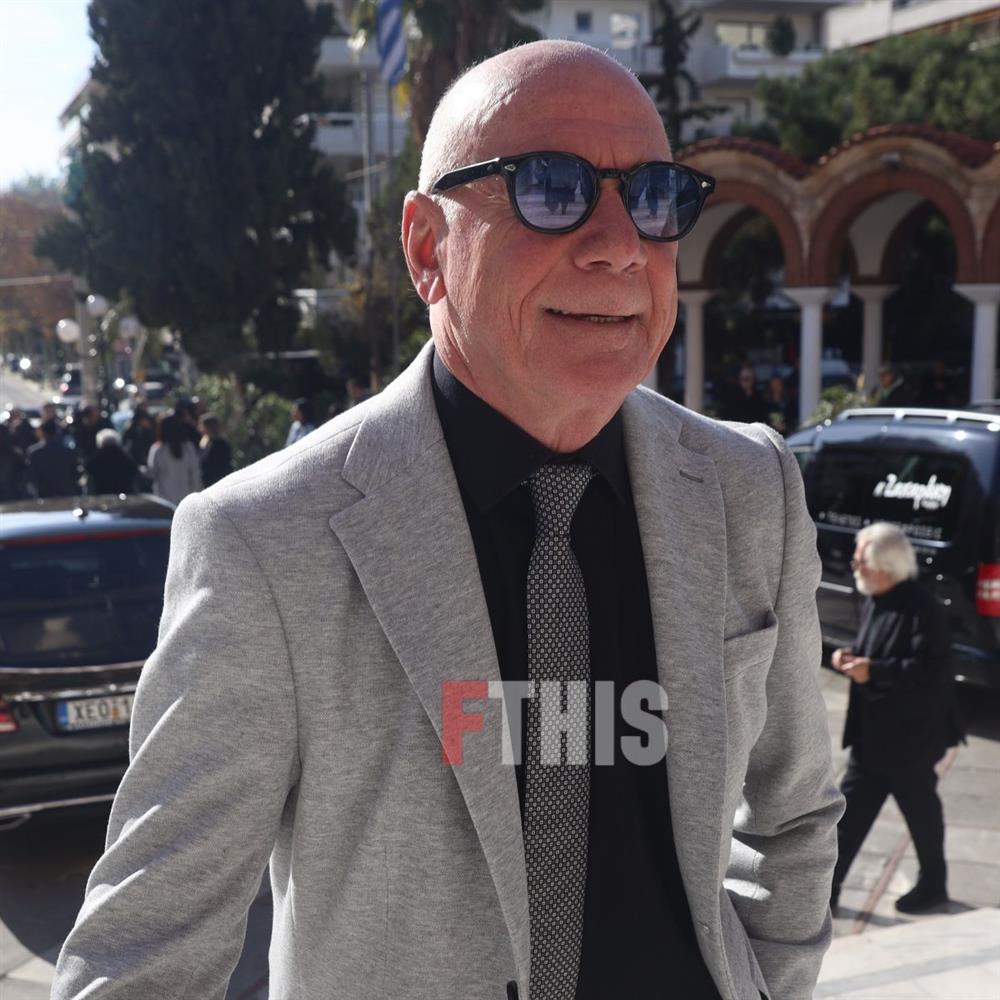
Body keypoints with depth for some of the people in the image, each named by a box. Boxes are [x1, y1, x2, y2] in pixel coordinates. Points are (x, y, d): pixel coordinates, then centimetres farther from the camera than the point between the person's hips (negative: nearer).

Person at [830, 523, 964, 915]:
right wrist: (852, 657, -1)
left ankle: (933, 886, 31)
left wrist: (873, 671, -30)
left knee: (920, 811, 11)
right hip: (871, 733, 8)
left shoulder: (922, 610, -22)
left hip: (910, 735, -8)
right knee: (850, 808, 10)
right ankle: (825, 890, 16)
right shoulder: (874, 603, 7)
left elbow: (929, 670, -28)